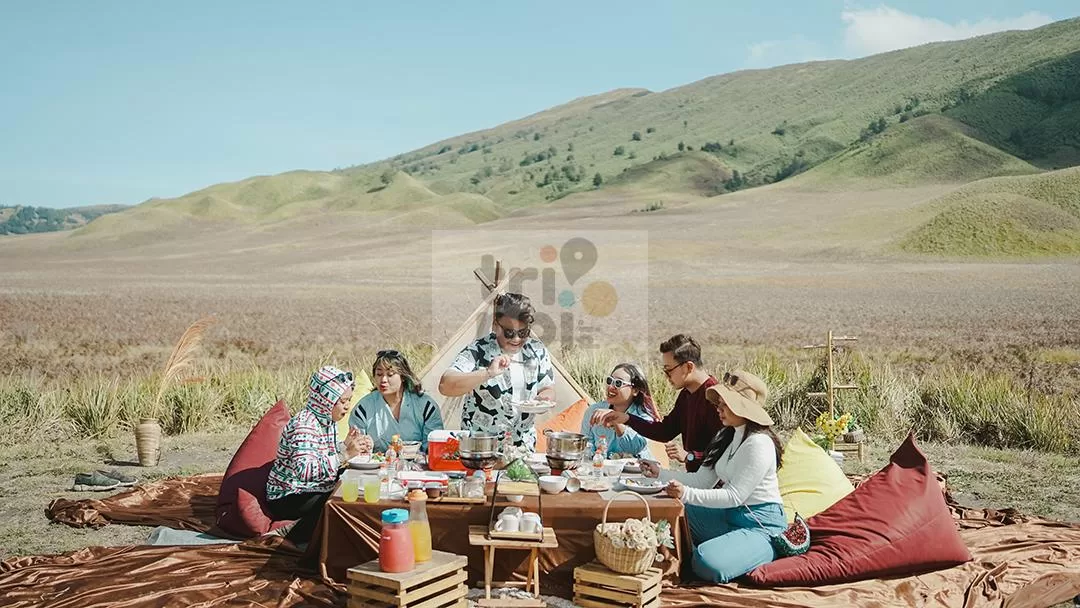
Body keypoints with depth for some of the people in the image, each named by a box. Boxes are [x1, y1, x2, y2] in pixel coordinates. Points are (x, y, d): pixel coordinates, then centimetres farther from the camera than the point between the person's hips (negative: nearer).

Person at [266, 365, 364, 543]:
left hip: (313, 489, 9)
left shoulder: (328, 420, 6)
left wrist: (345, 446, -3)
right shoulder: (304, 425, -23)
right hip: (287, 497, -9)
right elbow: (304, 471, -38)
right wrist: (344, 455, -38)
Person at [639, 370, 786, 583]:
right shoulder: (726, 437, 9)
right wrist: (660, 473, -2)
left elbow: (735, 496, -24)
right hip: (729, 516, 8)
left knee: (708, 563, -28)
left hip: (760, 525, -8)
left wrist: (687, 494, -33)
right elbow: (702, 480, 7)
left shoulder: (759, 444, -20)